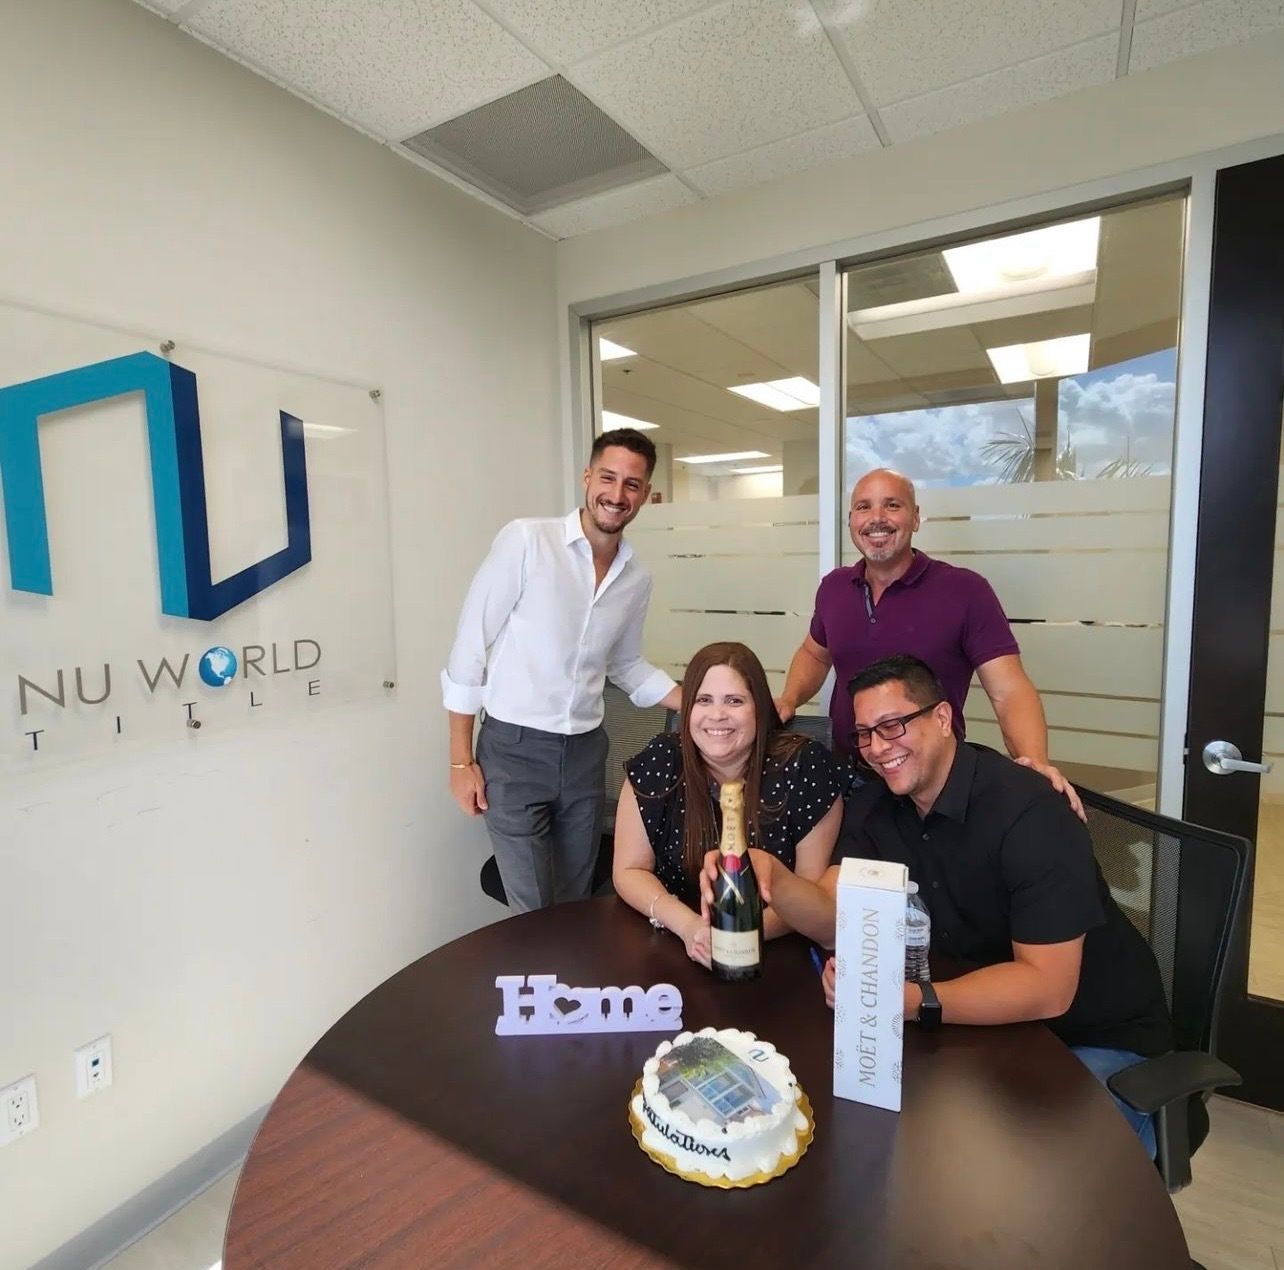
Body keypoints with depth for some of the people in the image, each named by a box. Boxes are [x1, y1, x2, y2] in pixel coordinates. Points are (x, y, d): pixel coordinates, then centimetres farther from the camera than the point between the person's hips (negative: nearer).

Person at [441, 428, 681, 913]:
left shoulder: (638, 580, 4)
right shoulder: (525, 540, -12)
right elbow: (470, 645, -9)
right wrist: (461, 760, -8)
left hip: (586, 752, 5)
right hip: (513, 750, -4)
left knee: (576, 908, 17)